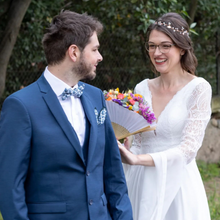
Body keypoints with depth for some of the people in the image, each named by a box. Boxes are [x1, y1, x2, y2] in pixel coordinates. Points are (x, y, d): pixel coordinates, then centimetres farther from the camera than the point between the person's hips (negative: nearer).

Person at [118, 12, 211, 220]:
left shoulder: (198, 88, -7)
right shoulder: (142, 89, 7)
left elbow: (189, 148, -14)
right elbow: (138, 144, 12)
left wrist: (138, 160, -22)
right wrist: (120, 147, -10)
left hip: (177, 186, -4)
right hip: (142, 186, 4)